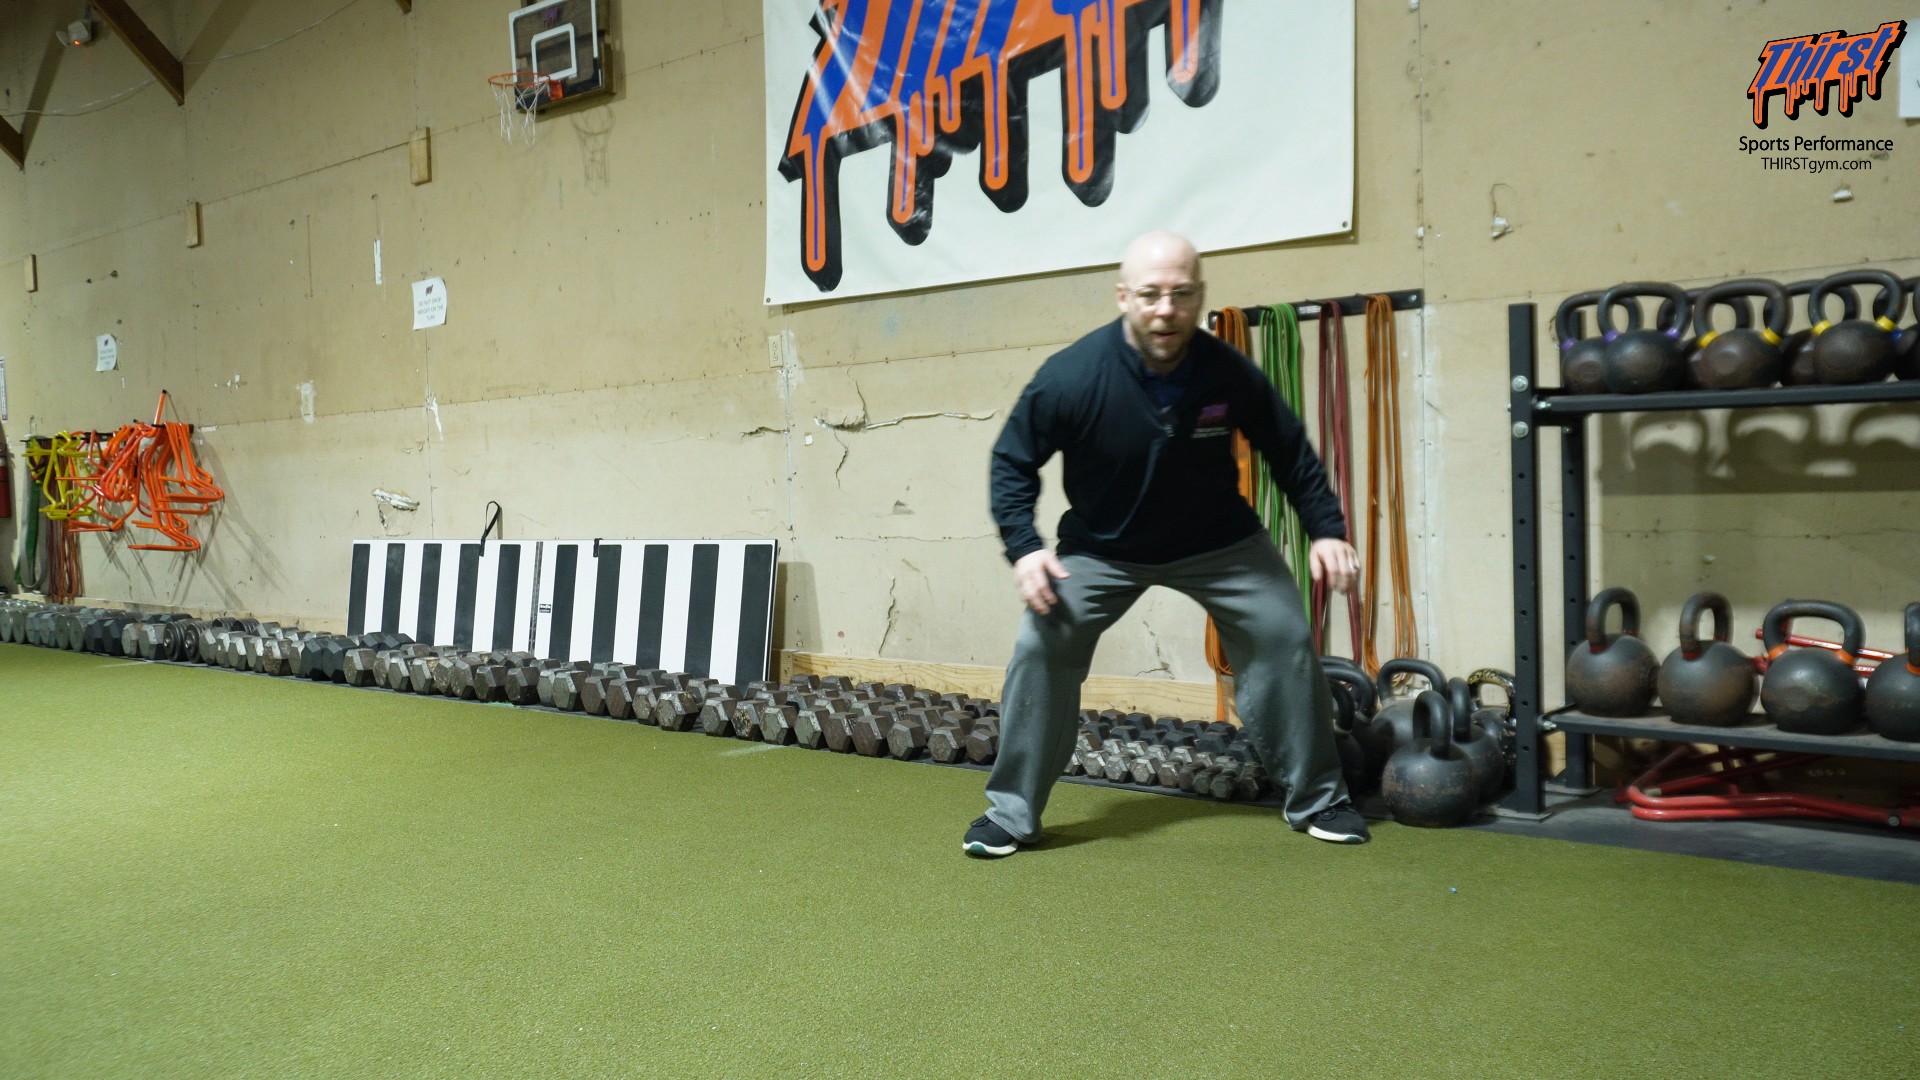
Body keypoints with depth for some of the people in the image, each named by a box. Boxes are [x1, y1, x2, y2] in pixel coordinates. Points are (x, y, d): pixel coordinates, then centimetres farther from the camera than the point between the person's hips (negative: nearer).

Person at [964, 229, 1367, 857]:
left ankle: (1317, 799, 15)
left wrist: (1327, 529, -8)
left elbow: (1290, 452, -3)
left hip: (1218, 542, 2)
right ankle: (1011, 815, 1)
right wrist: (1023, 547, -24)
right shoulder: (1070, 377, -26)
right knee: (1040, 648, -14)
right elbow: (1013, 461, -12)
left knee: (1285, 637, -6)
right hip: (1101, 548, -1)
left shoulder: (1229, 372, -21)